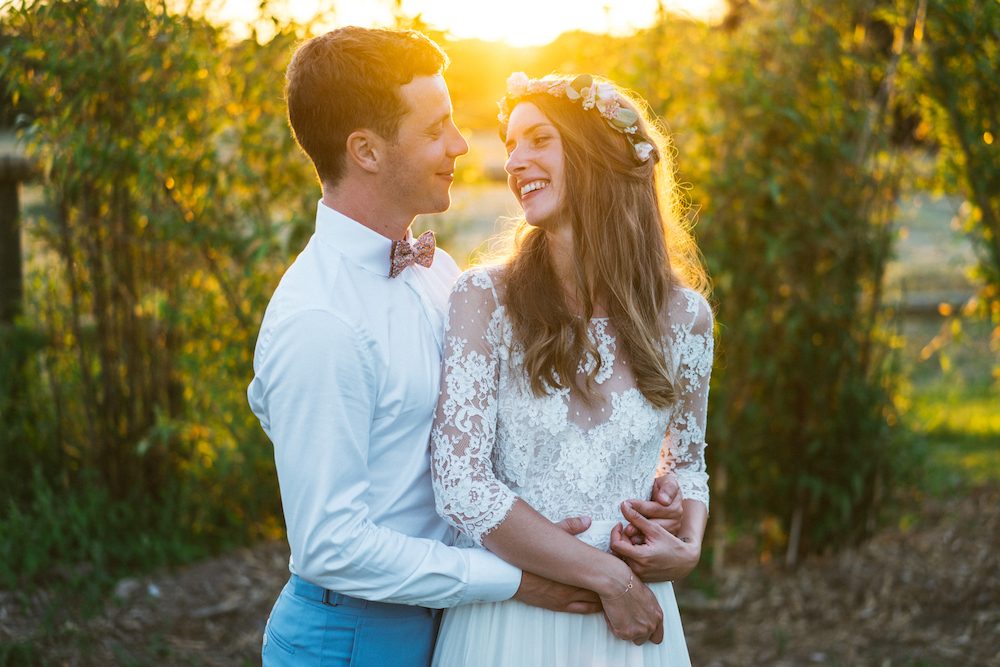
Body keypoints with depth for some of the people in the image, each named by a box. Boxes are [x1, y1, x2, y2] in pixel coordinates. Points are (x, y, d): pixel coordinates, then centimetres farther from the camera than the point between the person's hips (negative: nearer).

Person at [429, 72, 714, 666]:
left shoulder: (685, 315, -1)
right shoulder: (484, 299, -10)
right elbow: (462, 487, -15)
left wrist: (688, 549, -7)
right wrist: (605, 573, -15)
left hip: (633, 617, 2)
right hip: (507, 616, -2)